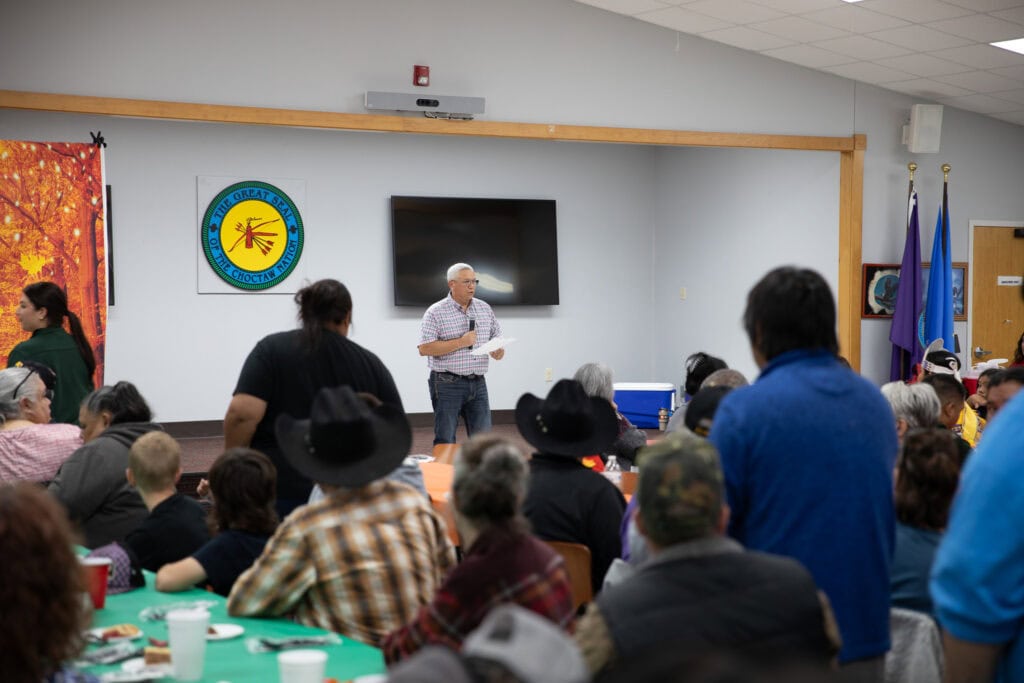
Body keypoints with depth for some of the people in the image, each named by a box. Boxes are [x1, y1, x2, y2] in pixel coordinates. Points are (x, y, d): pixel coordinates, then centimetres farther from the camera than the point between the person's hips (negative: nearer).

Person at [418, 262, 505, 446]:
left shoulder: (485, 309, 11)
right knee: (445, 441, 0)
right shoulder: (435, 312, -6)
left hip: (478, 383, 5)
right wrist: (461, 343, -16)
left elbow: (497, 337, 20)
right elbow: (424, 348, -13)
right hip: (447, 384, -5)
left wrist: (499, 350, -4)